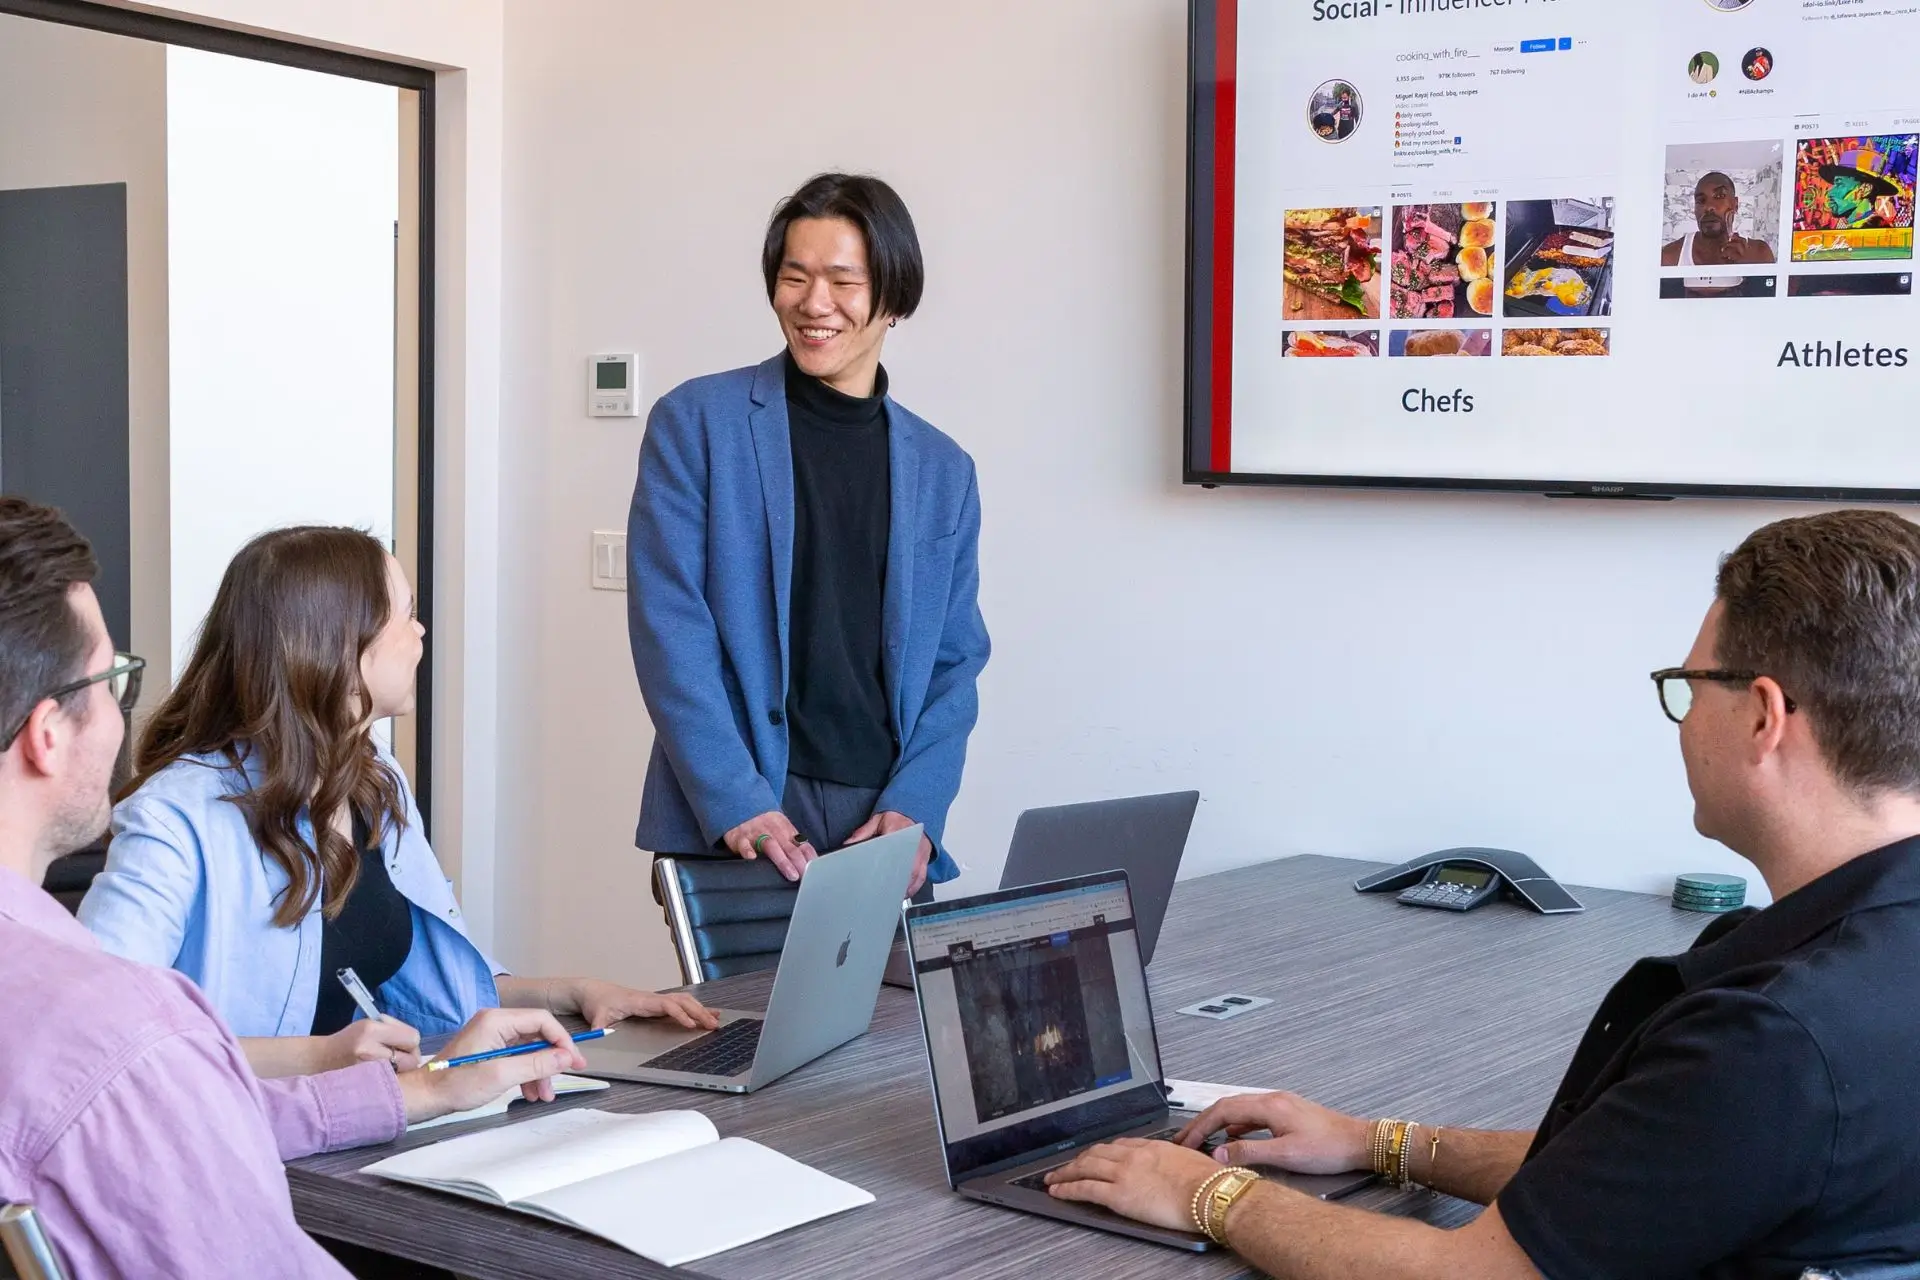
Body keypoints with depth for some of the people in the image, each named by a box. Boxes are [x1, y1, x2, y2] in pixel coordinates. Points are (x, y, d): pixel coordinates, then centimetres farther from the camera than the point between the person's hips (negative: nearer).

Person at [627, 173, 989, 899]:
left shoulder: (942, 471, 11)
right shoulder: (695, 423, 1)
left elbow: (954, 664, 10)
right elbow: (669, 628, -6)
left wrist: (914, 809, -6)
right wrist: (736, 804, -16)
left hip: (886, 822, 3)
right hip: (734, 833, -3)